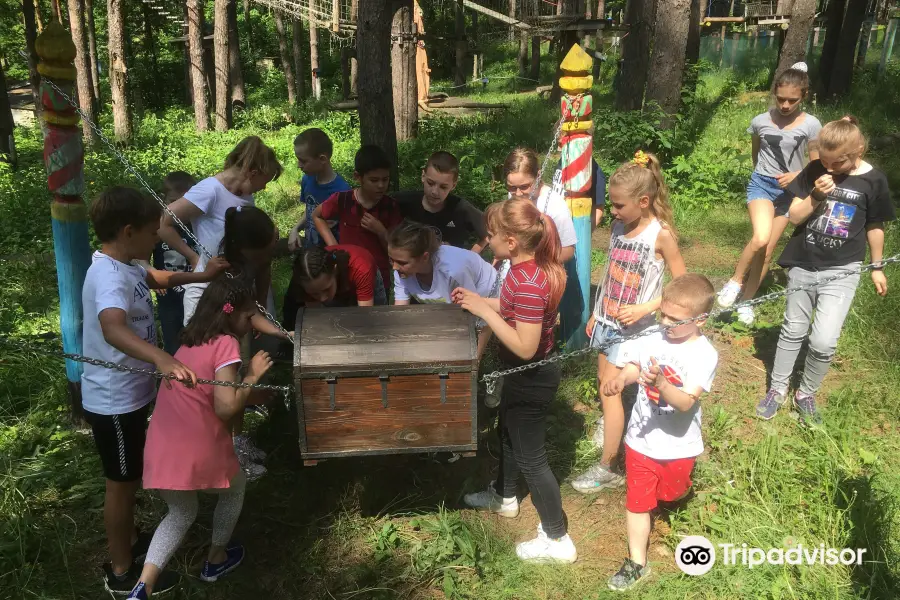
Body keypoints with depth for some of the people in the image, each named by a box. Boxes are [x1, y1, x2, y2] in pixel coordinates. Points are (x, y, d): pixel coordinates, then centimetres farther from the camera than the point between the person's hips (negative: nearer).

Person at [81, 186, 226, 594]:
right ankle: (121, 572, 27)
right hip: (114, 402, -9)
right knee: (122, 483, 8)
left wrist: (201, 276, 9)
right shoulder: (110, 277, -31)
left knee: (131, 478, 25)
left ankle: (129, 543, 45)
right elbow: (113, 328, -51)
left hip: (130, 395, 9)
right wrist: (162, 359, -67)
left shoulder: (124, 265, 1)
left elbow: (156, 278, 23)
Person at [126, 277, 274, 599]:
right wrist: (252, 376, -4)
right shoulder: (226, 344, -10)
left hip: (160, 450, 7)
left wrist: (247, 383, 24)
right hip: (198, 452, -6)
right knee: (235, 489, 26)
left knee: (181, 513, 28)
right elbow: (226, 408, -17)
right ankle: (216, 558, 42)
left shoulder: (190, 341, 14)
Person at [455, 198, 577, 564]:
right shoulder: (529, 267, -4)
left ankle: (557, 540, 22)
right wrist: (479, 299, 2)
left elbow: (525, 346, -31)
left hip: (531, 378, -10)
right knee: (508, 433, 29)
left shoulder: (528, 283, -33)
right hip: (523, 374, 10)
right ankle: (504, 497, 54)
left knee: (531, 456, 5)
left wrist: (484, 311, -27)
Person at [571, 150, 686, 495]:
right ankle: (614, 425, 43)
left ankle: (607, 469, 5)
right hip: (607, 319, 6)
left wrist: (644, 309, -21)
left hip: (632, 325, -6)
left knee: (609, 388, -5)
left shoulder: (660, 234, -17)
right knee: (604, 381, 15)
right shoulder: (619, 227, 2)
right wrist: (596, 314, 14)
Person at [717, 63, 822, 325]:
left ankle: (747, 300, 21)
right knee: (760, 239, -27)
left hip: (789, 191, 1)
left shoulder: (811, 125, -6)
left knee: (768, 250, 6)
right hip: (762, 184, -1)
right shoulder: (760, 121, -4)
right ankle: (735, 280, -3)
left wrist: (796, 175, -16)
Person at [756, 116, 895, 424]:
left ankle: (806, 394, 14)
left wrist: (877, 267, 11)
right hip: (803, 264, 2)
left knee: (824, 341, -10)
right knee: (793, 331, 15)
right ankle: (777, 388, 31)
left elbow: (874, 226, 4)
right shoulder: (815, 170, -5)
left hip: (841, 270, -2)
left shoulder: (873, 180, -7)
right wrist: (816, 195, -21)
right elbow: (794, 216, -4)